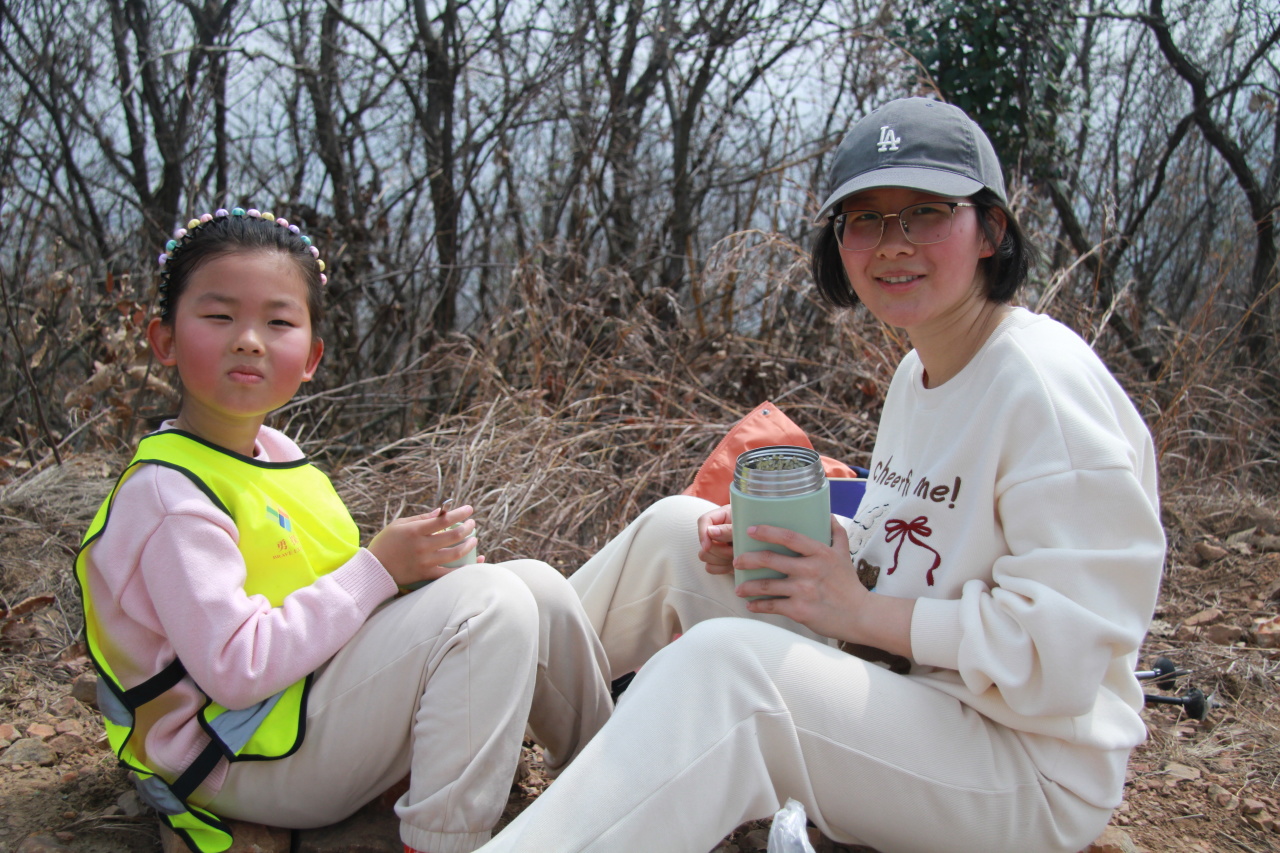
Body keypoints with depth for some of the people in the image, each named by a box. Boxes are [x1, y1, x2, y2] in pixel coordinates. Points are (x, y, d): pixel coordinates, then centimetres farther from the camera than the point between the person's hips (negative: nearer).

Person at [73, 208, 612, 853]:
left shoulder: (276, 453, 9)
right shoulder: (167, 491, -19)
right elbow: (238, 670, -25)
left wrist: (414, 558, -3)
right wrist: (377, 570, -22)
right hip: (248, 760, -9)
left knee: (535, 586, -1)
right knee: (489, 605, -24)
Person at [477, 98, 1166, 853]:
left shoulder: (1045, 383, -20)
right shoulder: (918, 371, 8)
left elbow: (1064, 652, -24)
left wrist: (864, 611, -21)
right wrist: (773, 541, -3)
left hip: (1033, 765, -8)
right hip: (903, 690, 9)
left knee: (722, 663, -33)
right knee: (675, 528, 3)